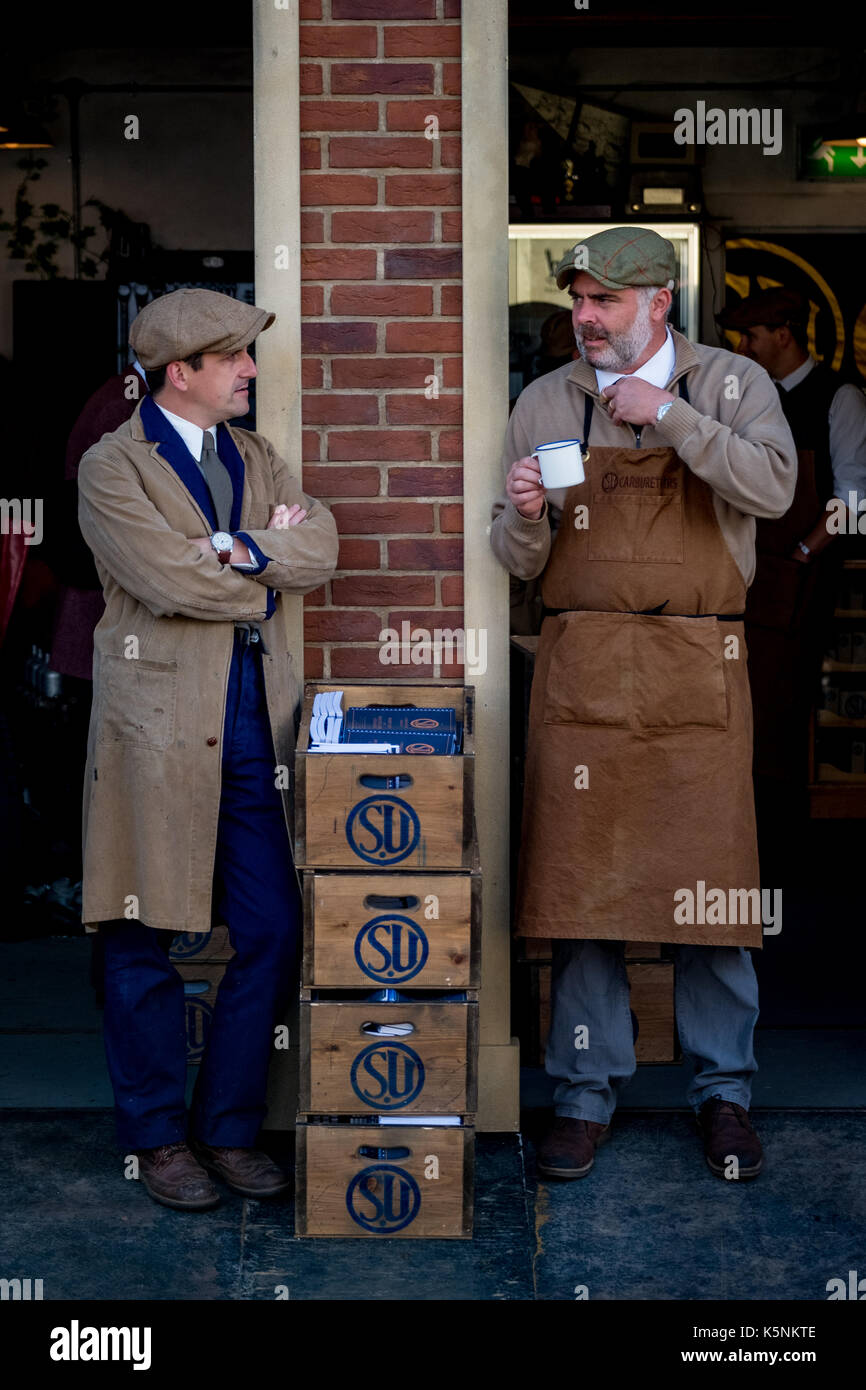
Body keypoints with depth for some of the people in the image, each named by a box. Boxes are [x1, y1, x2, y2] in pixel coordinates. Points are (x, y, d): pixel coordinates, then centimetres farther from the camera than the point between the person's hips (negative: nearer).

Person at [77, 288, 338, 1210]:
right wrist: (269, 564, -3)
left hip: (253, 724, 6)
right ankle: (157, 1134, 20)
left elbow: (320, 546, 0)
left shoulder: (254, 458, 16)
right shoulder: (111, 467, -4)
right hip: (158, 727, -5)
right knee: (143, 943, 4)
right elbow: (173, 581, -17)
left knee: (272, 933, 5)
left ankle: (228, 1125, 21)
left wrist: (239, 547, -15)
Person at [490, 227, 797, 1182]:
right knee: (579, 881, 2)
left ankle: (722, 1091, 17)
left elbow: (773, 486, -13)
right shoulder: (545, 403, 10)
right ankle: (587, 1092, 15)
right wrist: (525, 516, -11)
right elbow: (518, 561, 11)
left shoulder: (732, 386, 6)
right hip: (582, 670, 2)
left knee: (712, 879, 1)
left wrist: (669, 414, -16)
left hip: (699, 672, -1)